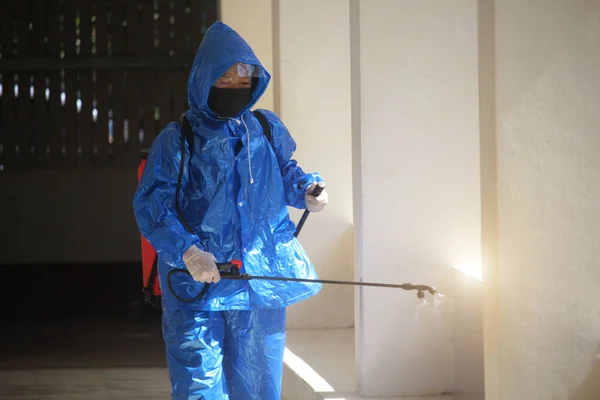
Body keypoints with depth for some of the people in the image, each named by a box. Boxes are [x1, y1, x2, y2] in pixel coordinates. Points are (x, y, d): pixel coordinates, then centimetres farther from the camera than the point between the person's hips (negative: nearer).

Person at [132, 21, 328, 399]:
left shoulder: (267, 130, 10)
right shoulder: (178, 140, -4)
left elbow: (285, 173, 25)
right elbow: (150, 205, -10)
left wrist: (306, 189, 1)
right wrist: (187, 251, -25)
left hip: (261, 286, 4)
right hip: (197, 284, -4)